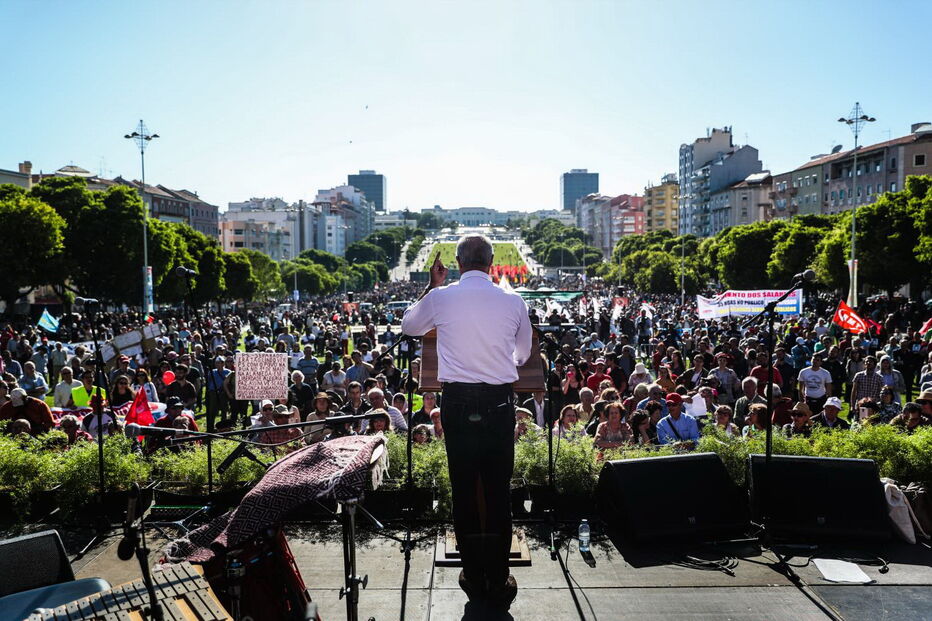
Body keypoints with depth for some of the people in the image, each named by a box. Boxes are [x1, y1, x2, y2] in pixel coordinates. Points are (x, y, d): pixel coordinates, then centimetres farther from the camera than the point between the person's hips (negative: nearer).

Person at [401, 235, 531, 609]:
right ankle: (498, 581, 17)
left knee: (464, 489, 11)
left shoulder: (440, 298, -3)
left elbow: (408, 326, 18)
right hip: (499, 402, 1)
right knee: (498, 490, 9)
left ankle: (474, 578, 22)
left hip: (457, 402, 0)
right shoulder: (513, 302, 0)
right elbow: (523, 355, 13)